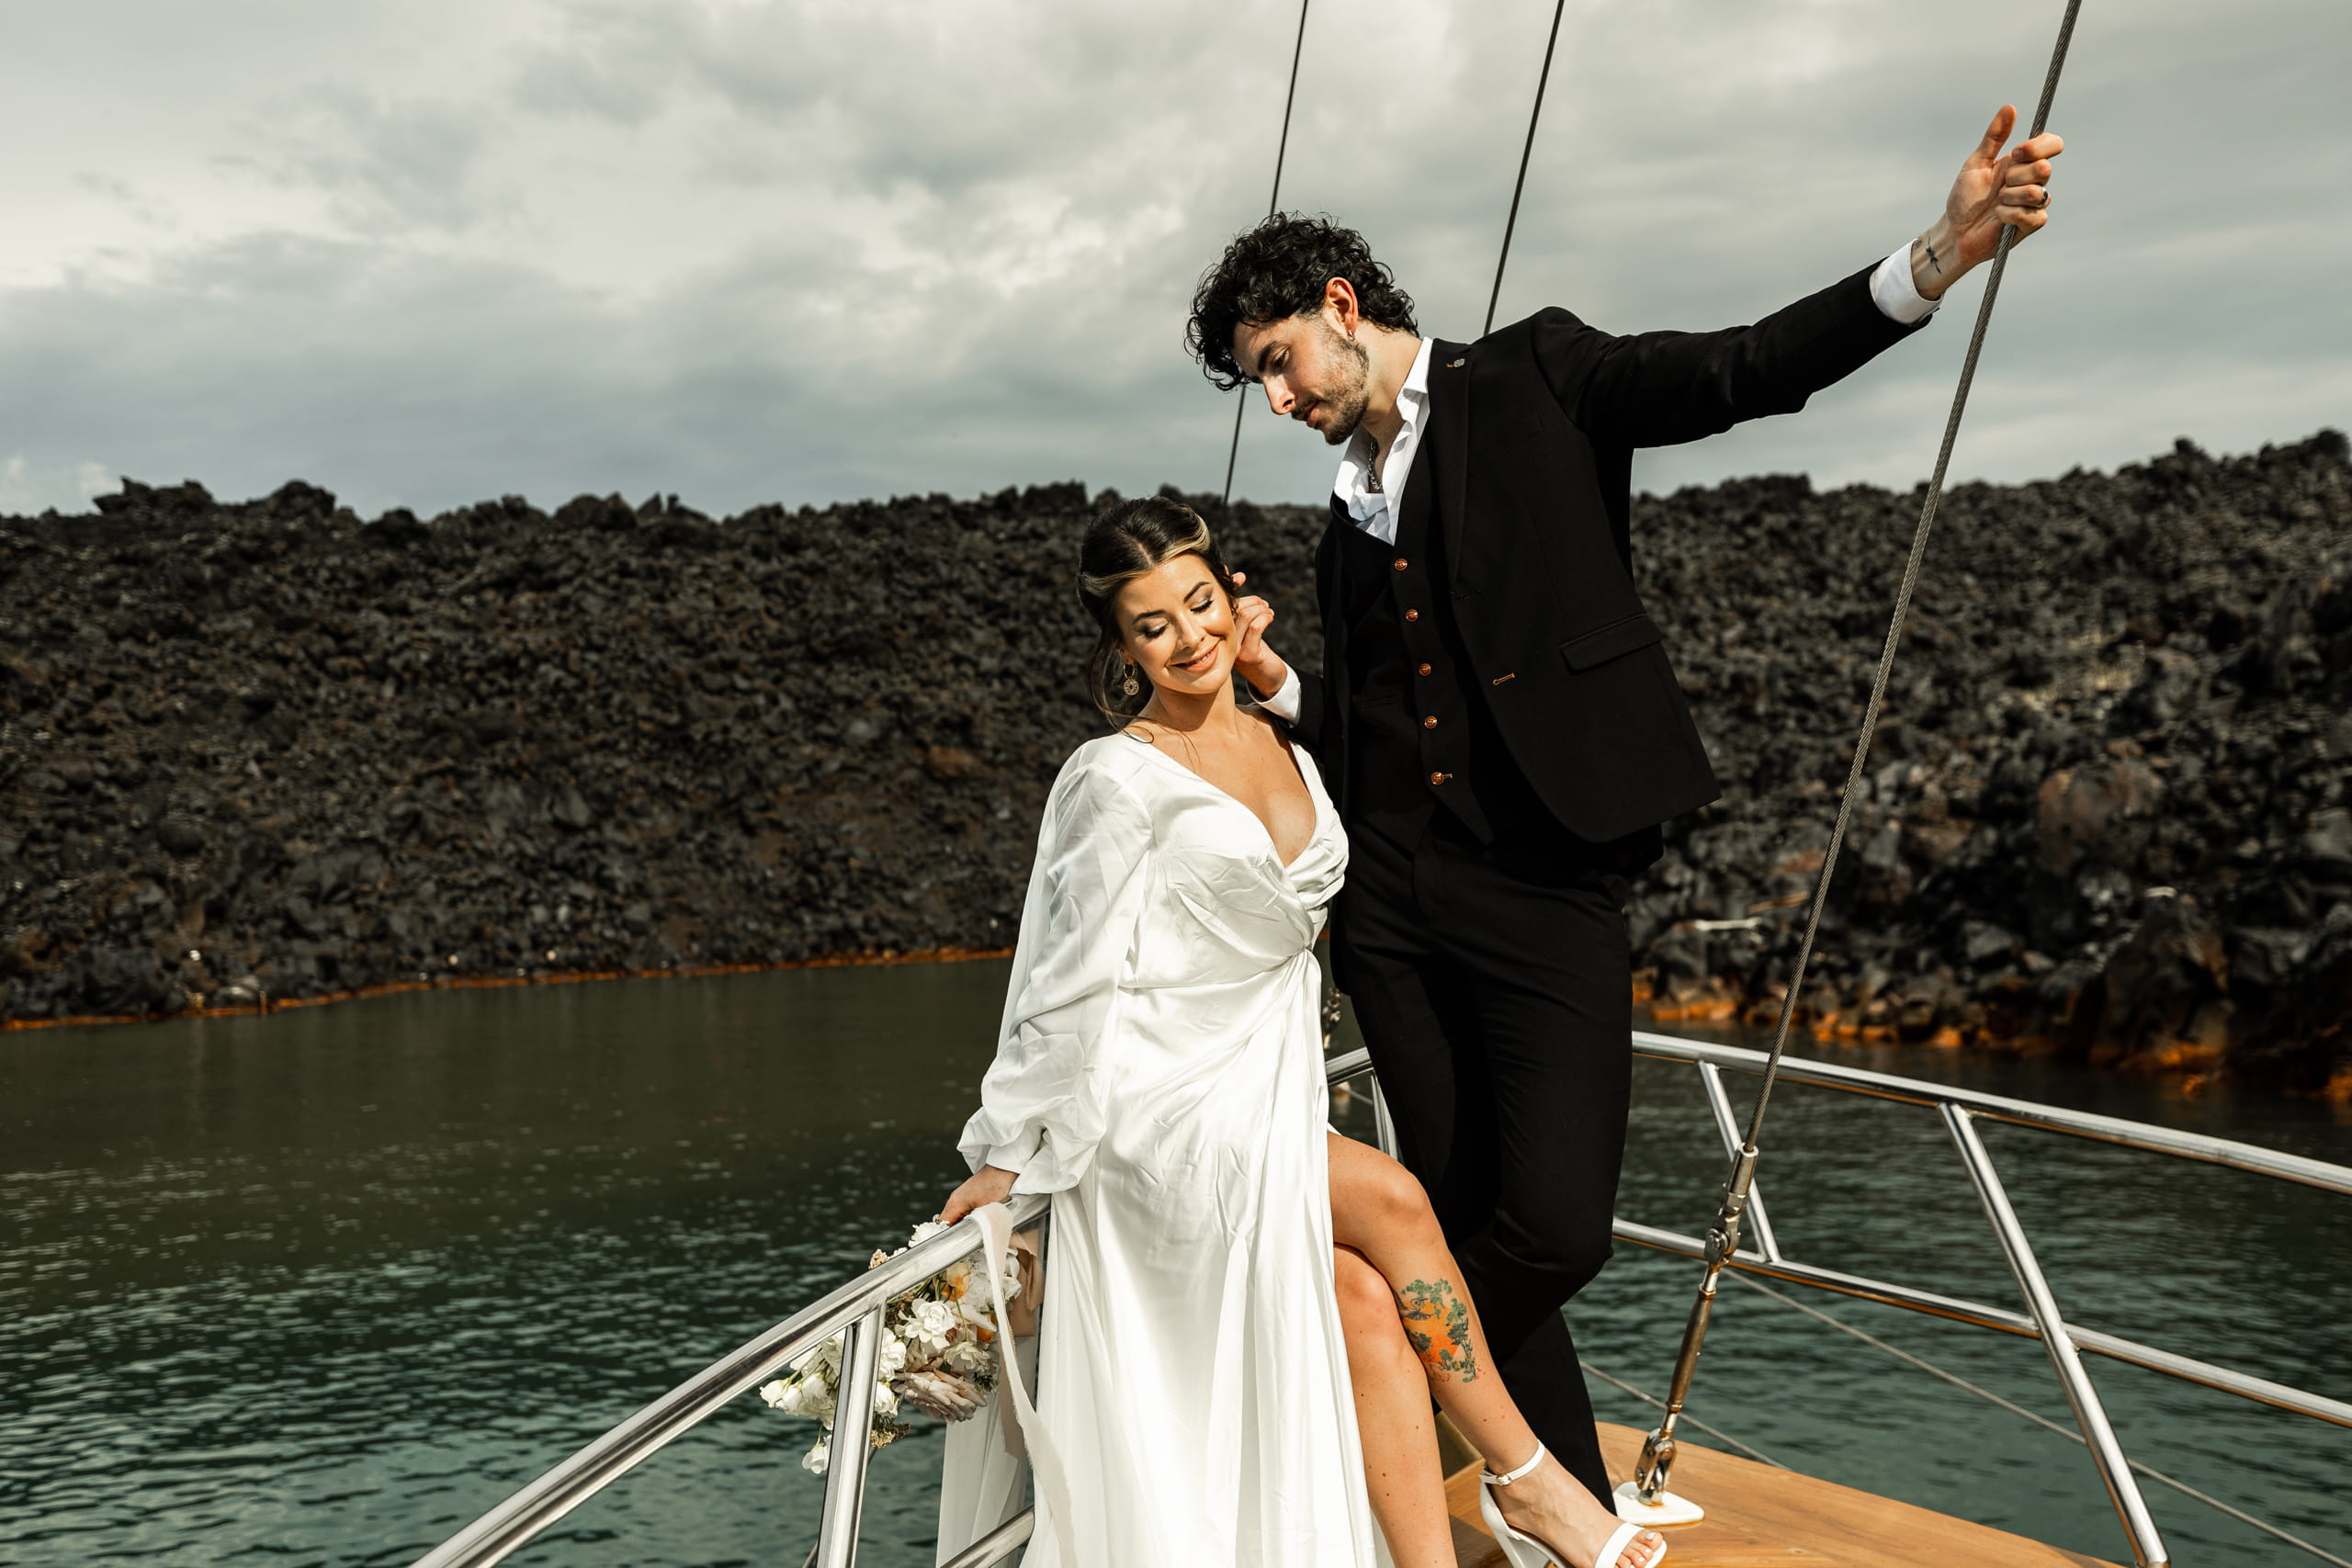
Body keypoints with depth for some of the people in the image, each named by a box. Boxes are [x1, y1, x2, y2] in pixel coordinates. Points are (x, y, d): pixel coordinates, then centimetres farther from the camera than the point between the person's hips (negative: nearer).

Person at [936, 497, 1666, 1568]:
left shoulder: (1280, 747, 11)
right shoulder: (1116, 778, -10)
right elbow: (1068, 978, -9)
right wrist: (1005, 1156, -6)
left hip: (1265, 1100, 6)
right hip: (1159, 1110, -6)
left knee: (1364, 1300, -20)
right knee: (1391, 1203, -22)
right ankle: (1524, 1479, -4)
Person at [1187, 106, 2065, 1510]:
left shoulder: (1532, 378, 6)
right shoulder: (1347, 516, 19)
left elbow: (1736, 372, -5)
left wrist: (1932, 261, -18)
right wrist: (1272, 682, 2)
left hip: (1546, 879, -5)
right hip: (1394, 895, 5)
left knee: (1555, 1223, -15)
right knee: (1471, 1222, 5)